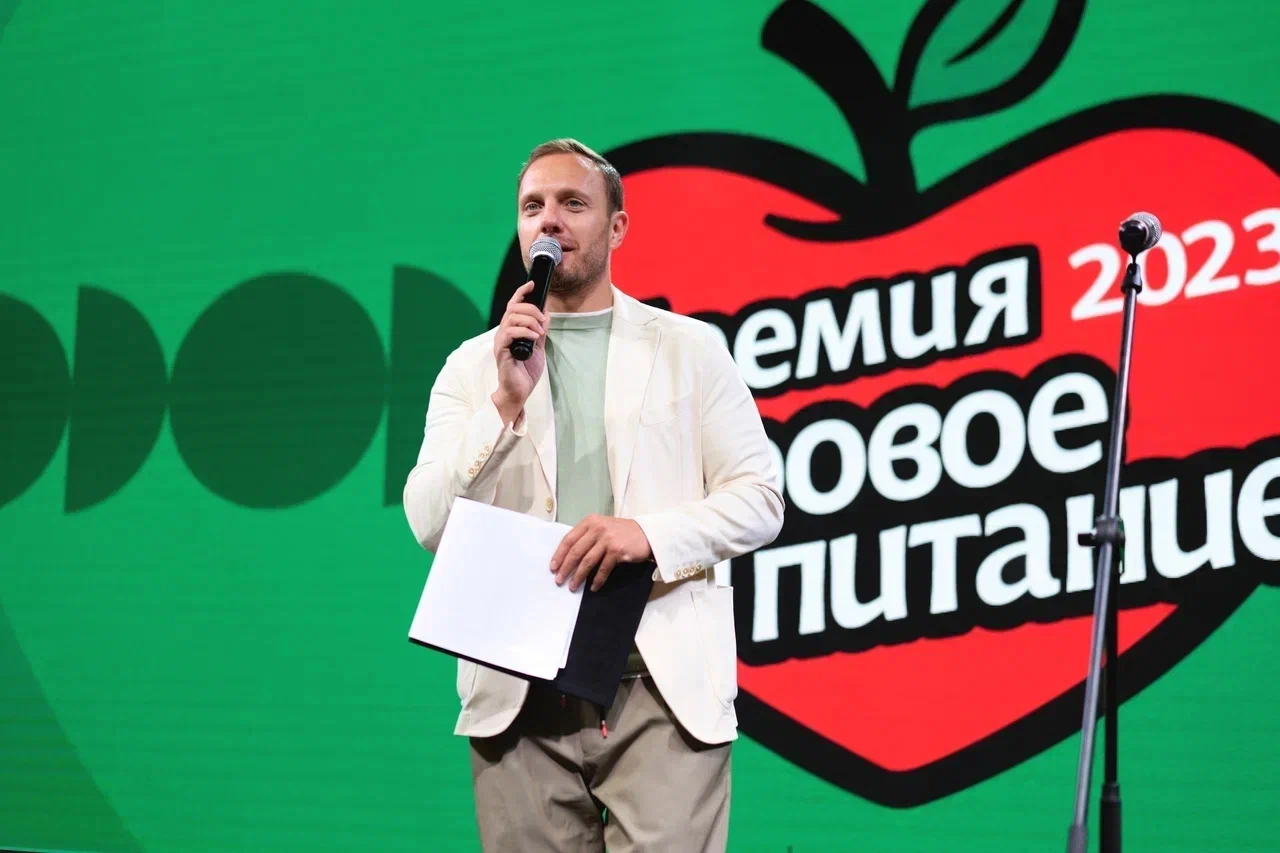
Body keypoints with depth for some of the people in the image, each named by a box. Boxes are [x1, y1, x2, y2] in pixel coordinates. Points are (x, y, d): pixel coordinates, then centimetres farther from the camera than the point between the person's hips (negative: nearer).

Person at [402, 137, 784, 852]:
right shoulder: (473, 365, 12)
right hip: (520, 694, 1)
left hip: (667, 686, -1)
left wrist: (651, 533, -13)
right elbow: (430, 525, 2)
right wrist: (507, 403, -10)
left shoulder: (691, 348, 11)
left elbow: (759, 499, 5)